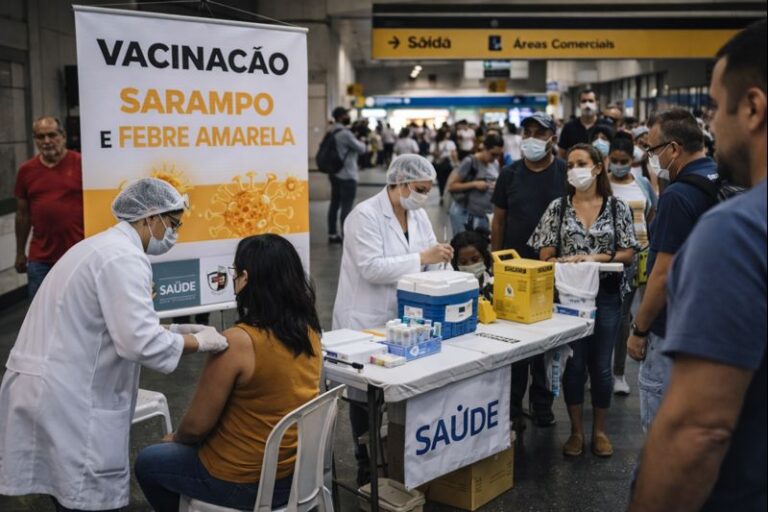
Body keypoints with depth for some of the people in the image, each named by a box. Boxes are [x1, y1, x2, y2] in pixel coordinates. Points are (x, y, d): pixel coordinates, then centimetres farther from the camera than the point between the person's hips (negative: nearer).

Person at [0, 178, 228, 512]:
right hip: (69, 397, -10)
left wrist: (171, 332, 12)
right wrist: (198, 342, -10)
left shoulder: (100, 245, 18)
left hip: (43, 387, 10)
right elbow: (139, 342, -23)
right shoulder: (125, 258, -15)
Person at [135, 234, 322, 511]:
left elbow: (197, 424, -18)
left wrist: (176, 438, 6)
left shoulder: (237, 341, -27)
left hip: (245, 483, -7)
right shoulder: (309, 332, -4)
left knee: (147, 462, 19)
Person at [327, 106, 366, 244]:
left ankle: (332, 234, 17)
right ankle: (346, 236, -2)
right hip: (347, 175, -10)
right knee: (347, 207, -5)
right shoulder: (345, 133, -19)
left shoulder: (332, 132, 11)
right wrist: (361, 143, 9)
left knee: (335, 204, 12)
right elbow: (361, 149, -11)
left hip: (335, 173, 10)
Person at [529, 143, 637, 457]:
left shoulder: (617, 208, 2)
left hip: (606, 295, 0)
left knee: (601, 366, 7)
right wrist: (570, 263, -19)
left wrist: (596, 258, -16)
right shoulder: (558, 208, 2)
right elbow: (545, 256, 0)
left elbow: (628, 253, 0)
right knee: (574, 364, 6)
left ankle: (599, 430, 25)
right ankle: (576, 430, 21)